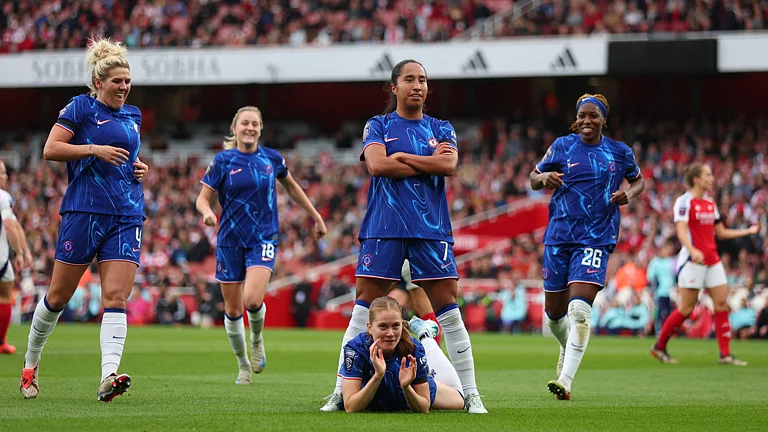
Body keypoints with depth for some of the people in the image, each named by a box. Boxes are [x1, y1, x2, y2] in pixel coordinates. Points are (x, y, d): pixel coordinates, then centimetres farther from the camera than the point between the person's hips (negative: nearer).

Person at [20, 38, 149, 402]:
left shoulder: (133, 115, 18)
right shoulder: (80, 107, -1)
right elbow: (50, 150, -8)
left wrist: (139, 167, 12)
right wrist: (95, 150, -16)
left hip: (126, 217, 4)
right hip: (83, 211, -4)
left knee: (116, 298, -10)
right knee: (59, 295, 4)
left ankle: (109, 376, -21)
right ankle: (31, 362, 24)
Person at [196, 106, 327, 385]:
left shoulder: (272, 159, 2)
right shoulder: (223, 161, -3)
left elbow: (291, 187, 19)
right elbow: (203, 197, -2)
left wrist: (316, 217, 23)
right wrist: (207, 212, -26)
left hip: (264, 239, 0)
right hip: (230, 240, 1)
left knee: (252, 299, -21)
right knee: (232, 308, 4)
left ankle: (256, 339, 12)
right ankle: (243, 365, 24)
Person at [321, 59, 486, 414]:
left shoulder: (441, 129, 12)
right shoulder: (378, 126, 7)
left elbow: (449, 164, -7)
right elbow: (376, 164, -11)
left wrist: (400, 157, -7)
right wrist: (429, 162, -6)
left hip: (431, 229, 1)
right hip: (383, 227, -1)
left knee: (448, 310, -1)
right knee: (363, 309, -3)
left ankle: (471, 395, 4)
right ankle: (340, 393, 2)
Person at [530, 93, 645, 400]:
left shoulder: (619, 152, 6)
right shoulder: (562, 146, 5)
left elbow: (638, 180, 22)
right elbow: (533, 179, 11)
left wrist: (629, 194, -1)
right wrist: (543, 178, -12)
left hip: (596, 239, -2)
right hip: (559, 236, 2)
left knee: (579, 310, -19)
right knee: (554, 313, 8)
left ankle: (566, 380, -22)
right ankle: (567, 347, 43)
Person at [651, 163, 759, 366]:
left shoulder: (710, 204, 16)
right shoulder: (685, 201, -9)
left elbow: (721, 232, 23)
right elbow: (681, 230, -21)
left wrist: (749, 231, 22)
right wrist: (692, 250, -37)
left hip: (712, 261, 8)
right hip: (692, 261, -8)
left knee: (722, 303, -1)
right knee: (686, 308, -6)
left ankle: (725, 354, 0)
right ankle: (659, 347, 10)